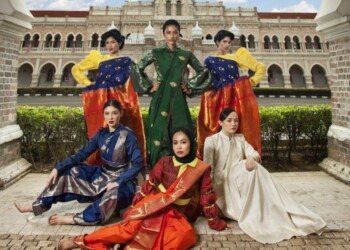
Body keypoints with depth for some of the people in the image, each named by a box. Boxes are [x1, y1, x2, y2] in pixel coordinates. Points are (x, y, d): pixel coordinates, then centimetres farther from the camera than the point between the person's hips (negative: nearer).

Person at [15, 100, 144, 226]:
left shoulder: (127, 135, -17)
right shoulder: (101, 133, 1)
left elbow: (138, 163, -20)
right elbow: (82, 154, -1)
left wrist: (118, 182, -28)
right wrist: (58, 168, -10)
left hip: (121, 179, -6)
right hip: (102, 174, 6)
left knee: (114, 194, -40)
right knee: (68, 172, -4)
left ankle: (75, 218, -25)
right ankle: (38, 206, 4)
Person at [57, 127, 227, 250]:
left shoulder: (202, 169, -2)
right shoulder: (164, 162, 0)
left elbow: (207, 197, 3)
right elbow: (149, 185, 2)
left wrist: (215, 222, 8)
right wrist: (134, 207, 0)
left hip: (178, 215, 1)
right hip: (155, 207, 0)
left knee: (185, 234, -32)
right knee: (135, 225, -28)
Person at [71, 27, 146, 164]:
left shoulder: (126, 60, 16)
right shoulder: (98, 58, 18)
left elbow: (121, 79, 2)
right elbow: (76, 69, 19)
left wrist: (102, 80, 3)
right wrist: (88, 83, 8)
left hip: (119, 99, -1)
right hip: (100, 99, 1)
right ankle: (99, 164, 1)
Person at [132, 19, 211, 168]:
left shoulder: (186, 55, 9)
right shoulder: (156, 53, 6)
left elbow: (203, 72, 15)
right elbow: (137, 69, 9)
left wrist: (190, 86, 6)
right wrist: (149, 87, 3)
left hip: (178, 99, 1)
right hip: (161, 99, -1)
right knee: (159, 133, -2)